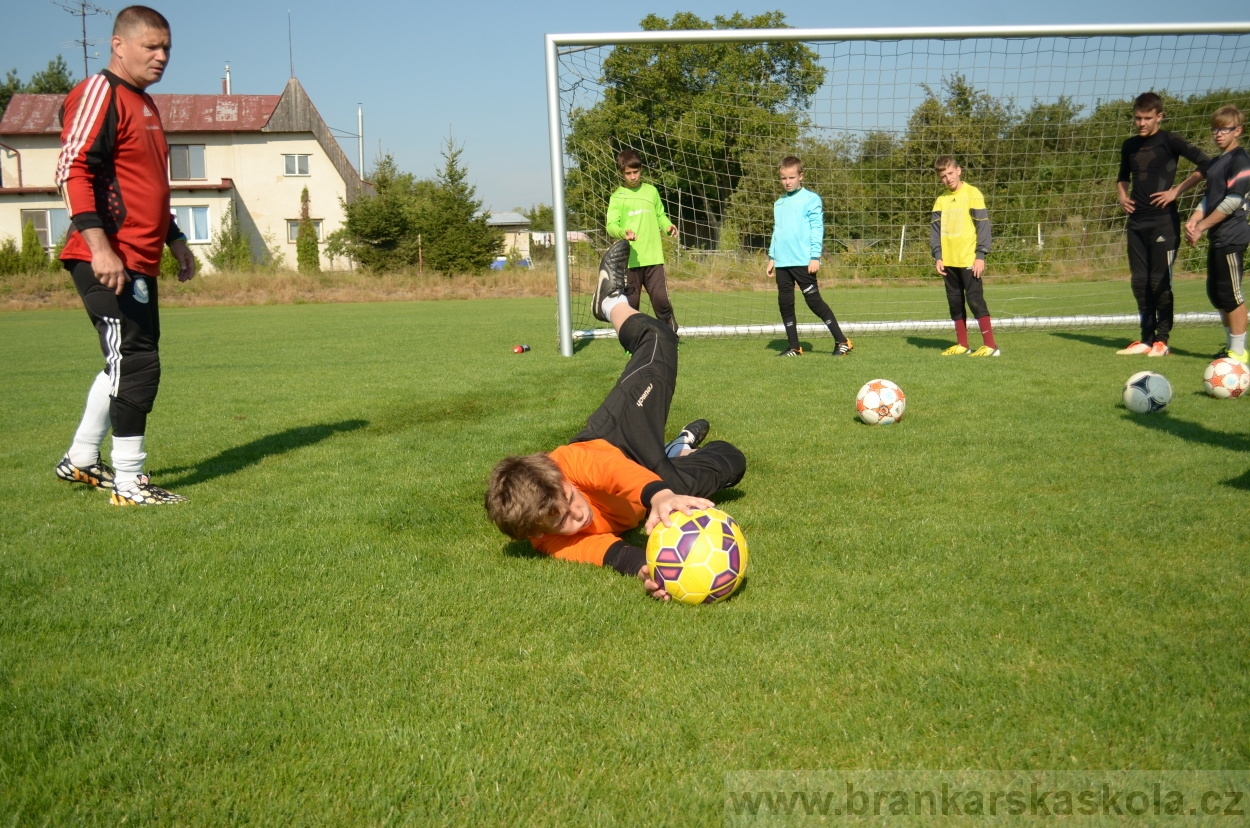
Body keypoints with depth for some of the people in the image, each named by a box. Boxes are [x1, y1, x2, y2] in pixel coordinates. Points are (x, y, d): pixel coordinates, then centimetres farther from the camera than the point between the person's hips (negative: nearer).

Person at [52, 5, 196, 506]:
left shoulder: (144, 105, 21)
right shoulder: (99, 94, -9)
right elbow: (72, 172, -18)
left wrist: (174, 240, 26)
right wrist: (98, 245, -26)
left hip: (140, 263, 10)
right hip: (108, 262, -10)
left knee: (127, 363, 17)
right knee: (137, 363, -8)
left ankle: (80, 461, 30)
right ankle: (129, 482, 1)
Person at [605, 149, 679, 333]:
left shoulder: (651, 191, 10)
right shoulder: (617, 196, 2)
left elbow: (660, 216, 19)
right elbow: (611, 225, -7)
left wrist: (668, 226, -2)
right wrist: (623, 232, -28)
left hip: (653, 257, 1)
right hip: (629, 259, -1)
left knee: (661, 299, -4)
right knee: (630, 303, 3)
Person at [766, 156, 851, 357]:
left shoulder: (811, 199, -3)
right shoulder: (779, 203, 16)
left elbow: (817, 229, -7)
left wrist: (815, 257, -13)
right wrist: (772, 257, 18)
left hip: (803, 262, -6)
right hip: (782, 263, 6)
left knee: (814, 300, -6)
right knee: (785, 303, 5)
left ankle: (842, 341, 3)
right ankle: (794, 347, 14)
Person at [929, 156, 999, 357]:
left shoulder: (973, 194, -4)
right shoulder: (941, 200, 11)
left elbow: (983, 225, -7)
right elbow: (935, 229, 11)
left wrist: (981, 255, -12)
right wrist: (938, 256, 0)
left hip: (969, 260, -6)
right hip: (949, 261, 6)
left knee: (975, 300, -8)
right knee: (955, 303, 9)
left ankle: (990, 345, -5)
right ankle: (962, 345, 17)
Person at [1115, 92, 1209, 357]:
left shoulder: (1169, 141, -5)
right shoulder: (1129, 146, 12)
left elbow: (1204, 164, -10)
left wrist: (1177, 191, -13)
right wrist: (1122, 196, 9)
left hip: (1163, 222, -6)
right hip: (1136, 222, 6)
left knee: (1160, 282, -5)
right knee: (1139, 281, 7)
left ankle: (1162, 340, 3)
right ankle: (1147, 339, 15)